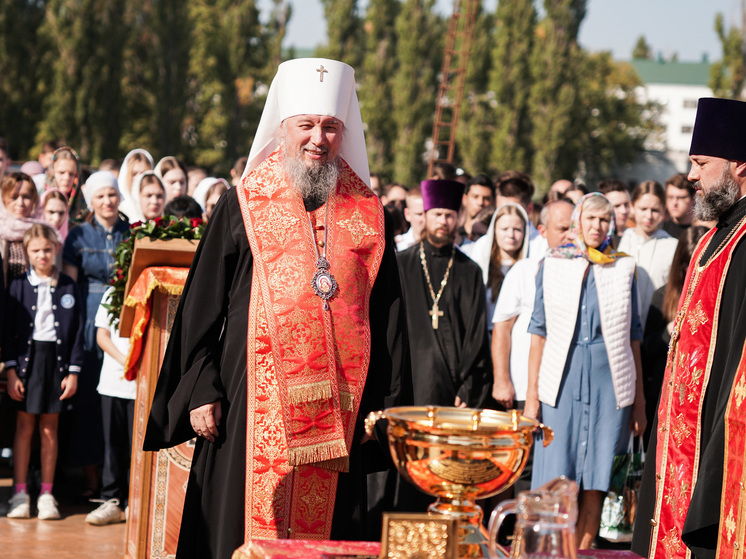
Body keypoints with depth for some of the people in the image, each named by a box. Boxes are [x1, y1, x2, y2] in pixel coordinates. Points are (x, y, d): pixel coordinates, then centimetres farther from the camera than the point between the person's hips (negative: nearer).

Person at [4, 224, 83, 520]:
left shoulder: (68, 287, 4)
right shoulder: (19, 285, 2)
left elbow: (77, 331, 5)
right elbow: (9, 329, 1)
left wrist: (73, 372, 0)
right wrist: (11, 371, -5)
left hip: (57, 359, 1)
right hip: (27, 357, -1)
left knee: (49, 427, 5)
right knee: (24, 426, 1)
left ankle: (46, 494, 11)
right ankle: (20, 494, 7)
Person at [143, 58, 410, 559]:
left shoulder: (368, 215, 11)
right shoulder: (244, 204, 5)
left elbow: (388, 317, 12)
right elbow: (201, 304, 3)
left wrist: (387, 404, 6)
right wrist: (200, 389, -4)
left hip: (337, 407, 2)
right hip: (255, 402, -2)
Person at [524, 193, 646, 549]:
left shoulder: (623, 269, 9)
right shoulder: (552, 265, 7)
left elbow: (632, 336, 11)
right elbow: (539, 332, 6)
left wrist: (639, 400, 8)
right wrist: (532, 394, 0)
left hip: (610, 383, 1)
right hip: (561, 382, -1)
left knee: (595, 483, 1)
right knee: (556, 481, -4)